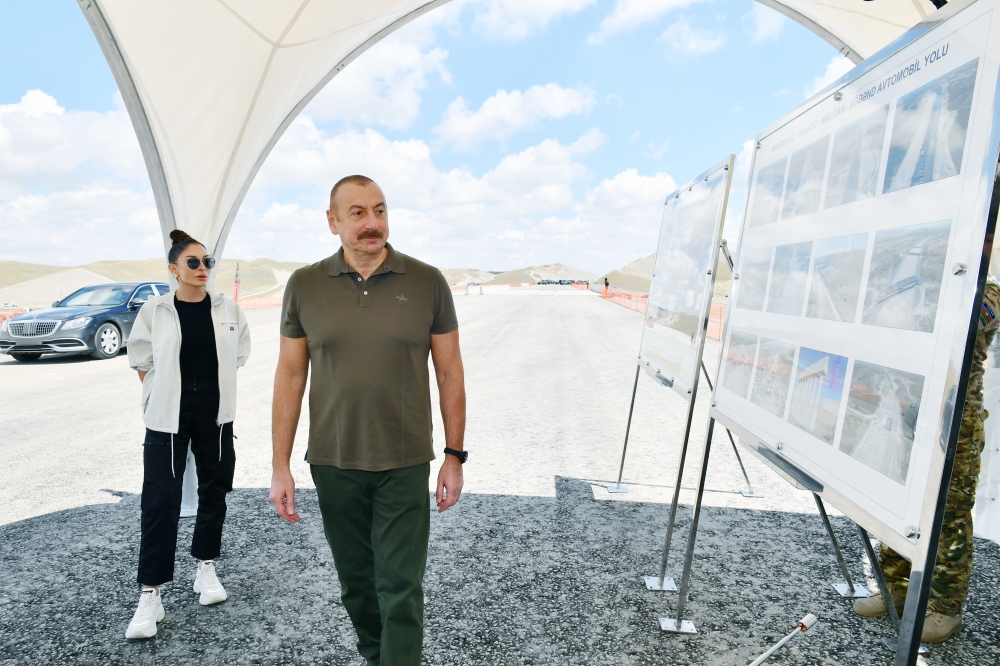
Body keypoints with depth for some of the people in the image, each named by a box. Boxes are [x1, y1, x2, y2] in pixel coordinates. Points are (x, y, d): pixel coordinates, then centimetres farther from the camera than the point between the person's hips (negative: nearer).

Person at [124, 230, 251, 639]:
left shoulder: (228, 310, 0)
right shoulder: (155, 311, -5)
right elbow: (142, 360, 3)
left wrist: (214, 387, 10)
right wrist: (163, 397, 4)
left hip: (215, 415, 3)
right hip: (167, 419, -2)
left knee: (213, 491, 12)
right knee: (160, 501, -1)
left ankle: (206, 568, 31)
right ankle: (150, 594, 9)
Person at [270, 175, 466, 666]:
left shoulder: (427, 282, -5)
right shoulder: (304, 286, -1)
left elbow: (449, 372, -1)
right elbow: (290, 377, 2)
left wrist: (454, 455, -1)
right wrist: (280, 467, 1)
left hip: (405, 465, -2)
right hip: (333, 465, 3)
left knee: (400, 587, 3)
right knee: (356, 583, 18)